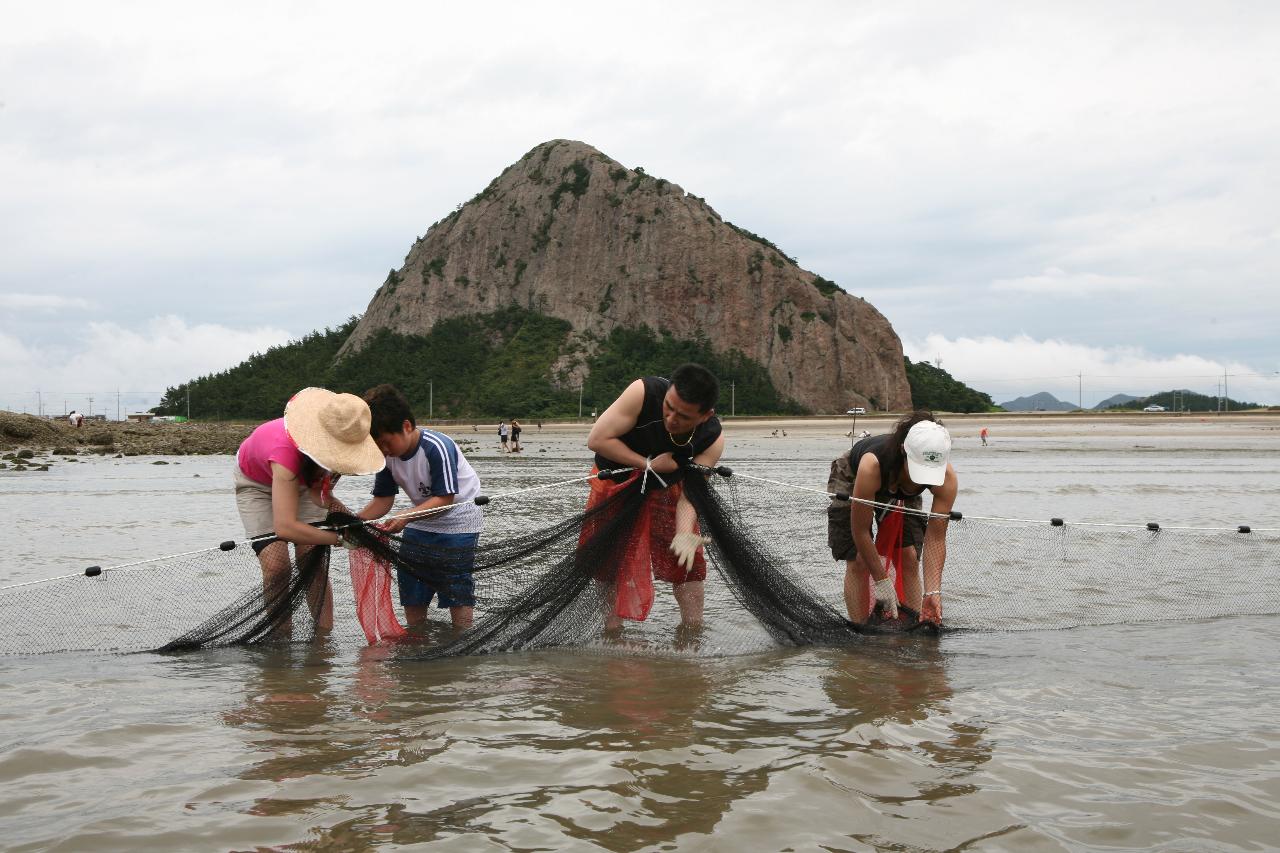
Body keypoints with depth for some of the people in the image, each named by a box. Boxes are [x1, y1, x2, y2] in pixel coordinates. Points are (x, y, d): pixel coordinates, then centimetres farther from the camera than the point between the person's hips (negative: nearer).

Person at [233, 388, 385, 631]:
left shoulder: (340, 436, -30)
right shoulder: (286, 450, -46)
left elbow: (317, 489, -16)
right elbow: (285, 527, -52)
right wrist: (339, 537, -46)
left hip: (303, 477, 4)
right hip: (256, 481, -4)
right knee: (276, 564, -16)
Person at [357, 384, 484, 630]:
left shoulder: (437, 447, -28)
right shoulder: (387, 454, -8)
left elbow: (445, 499, -28)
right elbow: (383, 500, -5)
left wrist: (405, 518, -39)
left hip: (457, 524, -7)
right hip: (420, 524, 7)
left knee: (458, 596, -6)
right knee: (412, 596, 6)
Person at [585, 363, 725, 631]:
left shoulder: (712, 439, -26)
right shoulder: (643, 392, -35)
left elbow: (689, 493, -26)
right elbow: (597, 440, -31)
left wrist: (686, 534, -46)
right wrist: (648, 465, -29)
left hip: (666, 491, 2)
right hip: (615, 483, -2)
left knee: (689, 562, -2)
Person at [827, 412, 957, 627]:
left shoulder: (947, 478, -36)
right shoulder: (872, 465, -46)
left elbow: (936, 538, -30)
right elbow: (860, 531, -35)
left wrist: (933, 591, -38)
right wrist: (881, 581, -30)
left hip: (901, 491, 3)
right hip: (851, 481, -3)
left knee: (909, 558, -9)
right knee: (857, 562, -13)